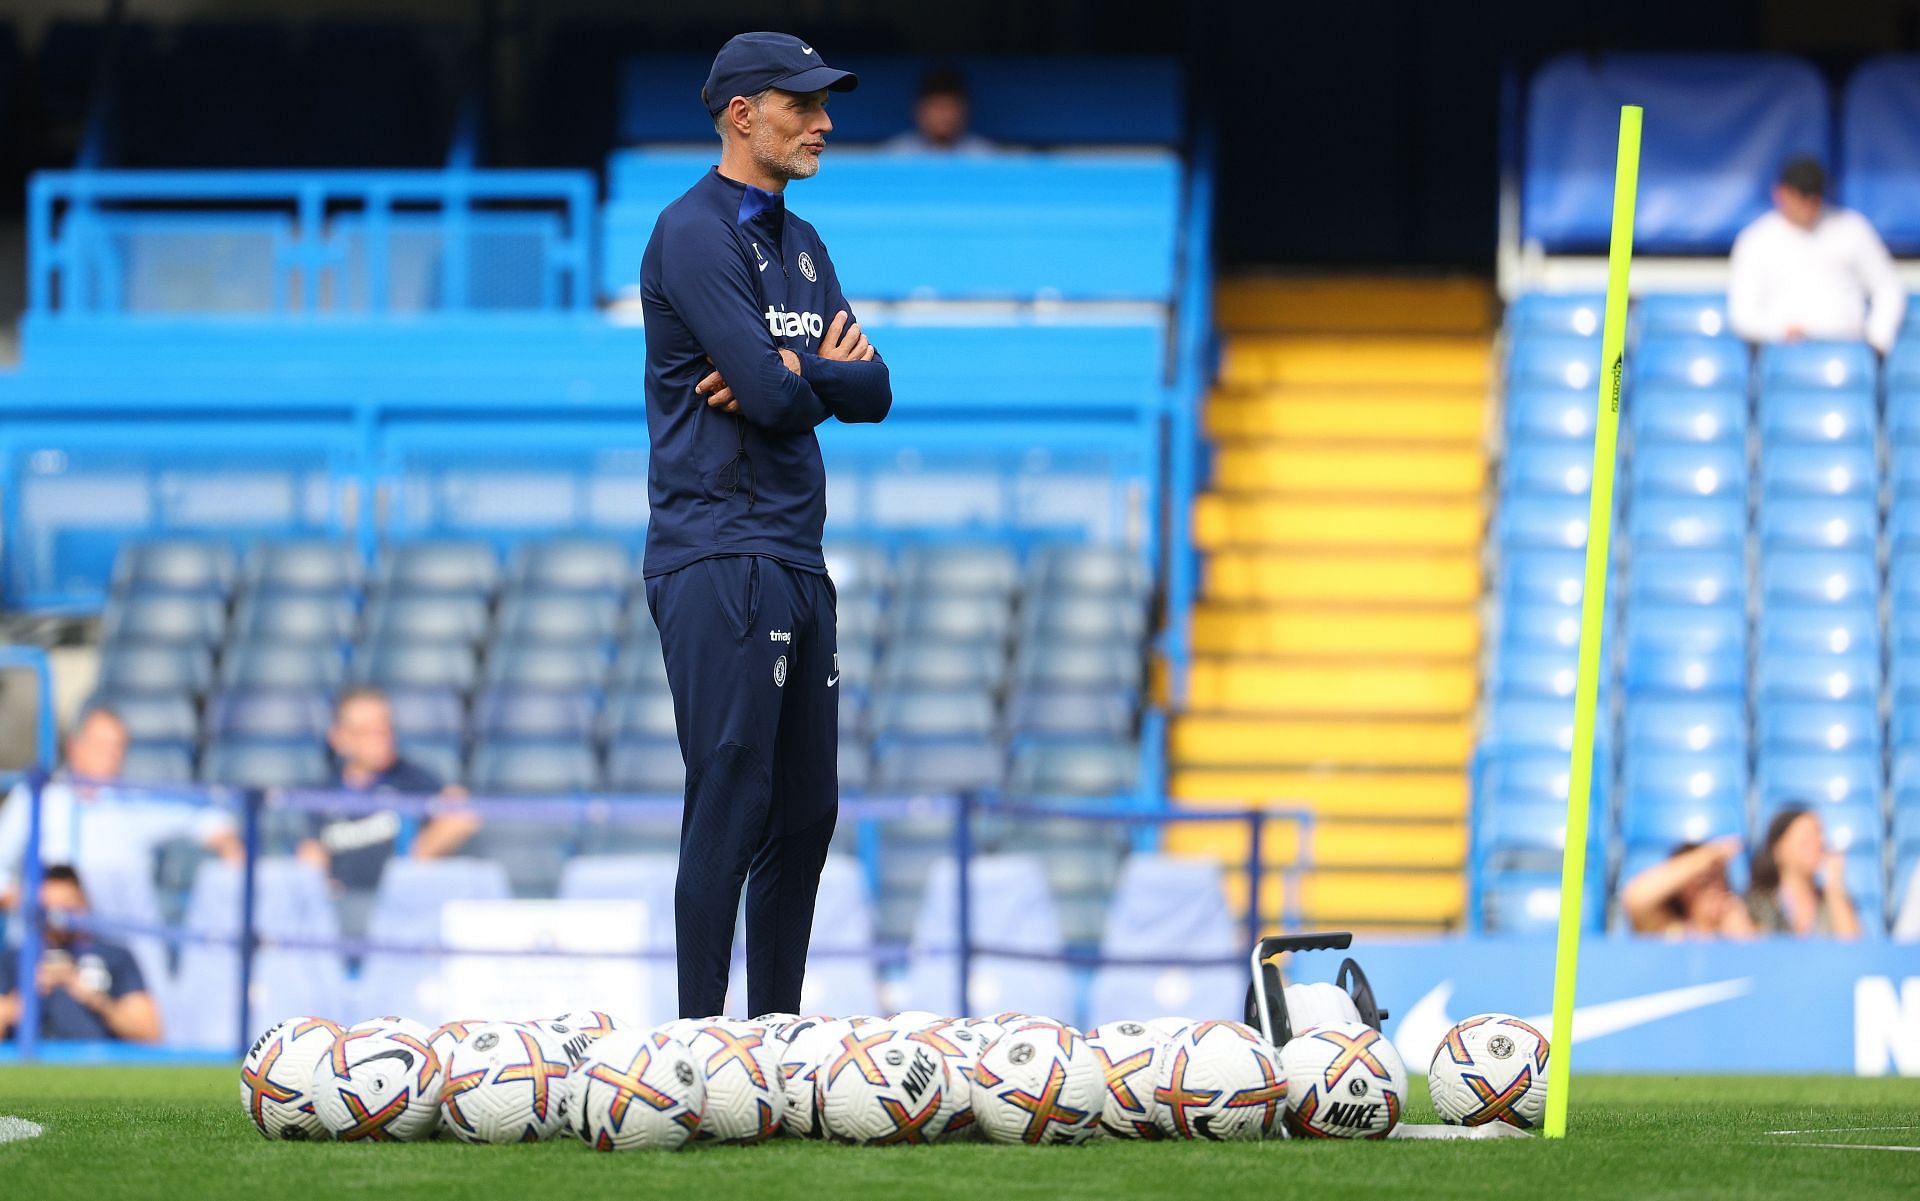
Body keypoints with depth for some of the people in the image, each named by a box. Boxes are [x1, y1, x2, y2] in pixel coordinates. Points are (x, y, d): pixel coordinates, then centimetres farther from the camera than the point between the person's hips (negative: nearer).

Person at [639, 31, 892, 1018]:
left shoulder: (802, 247, 19)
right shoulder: (696, 233, -9)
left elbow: (873, 392, 10)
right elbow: (771, 395, -19)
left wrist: (795, 372, -9)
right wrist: (826, 369, 1)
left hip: (796, 560, 9)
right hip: (720, 557, -9)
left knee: (806, 810, 9)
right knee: (731, 803, -12)